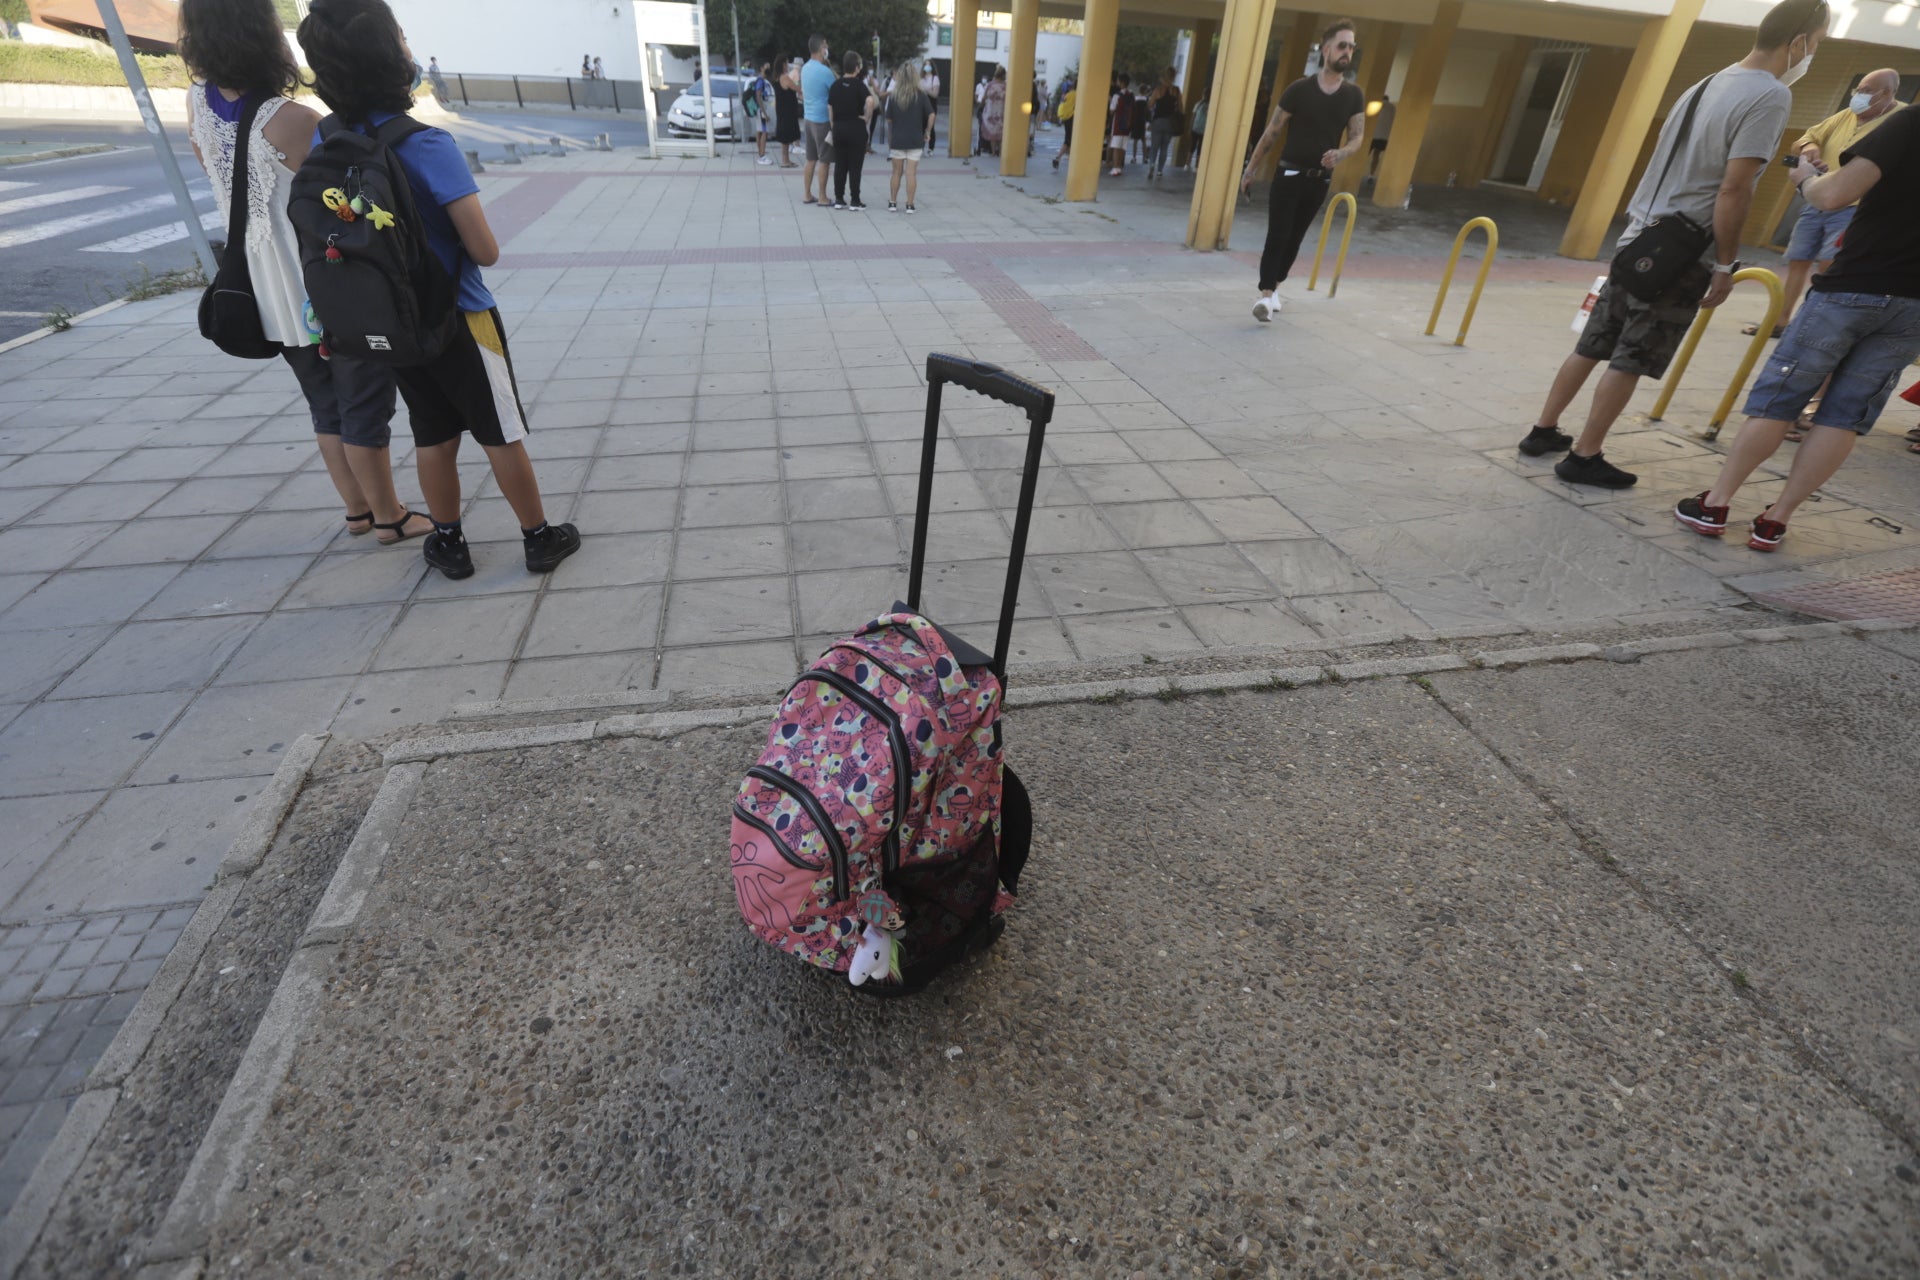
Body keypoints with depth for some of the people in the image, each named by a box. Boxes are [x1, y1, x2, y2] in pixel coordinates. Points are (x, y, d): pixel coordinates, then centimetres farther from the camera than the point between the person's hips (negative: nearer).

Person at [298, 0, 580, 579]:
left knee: (433, 436, 17)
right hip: (458, 318, -6)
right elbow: (486, 251, -19)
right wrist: (452, 233, 1)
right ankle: (539, 538, 17)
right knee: (502, 436, 6)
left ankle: (449, 544, 27)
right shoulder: (428, 145, -20)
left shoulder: (325, 141, -2)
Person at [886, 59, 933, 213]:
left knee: (896, 172, 10)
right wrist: (927, 132, 6)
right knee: (911, 173, 2)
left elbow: (889, 118, 1)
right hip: (915, 139, -1)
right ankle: (910, 205, 1)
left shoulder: (894, 95, -1)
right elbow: (931, 115, -5)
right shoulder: (921, 94, -5)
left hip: (897, 139, 1)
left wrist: (891, 134, 15)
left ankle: (892, 203, 13)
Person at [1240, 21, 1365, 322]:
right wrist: (1251, 168, -1)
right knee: (1277, 235, -13)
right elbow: (1272, 132, -1)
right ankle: (1266, 294, -15)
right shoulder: (1299, 89, -6)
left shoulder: (1354, 95, 3)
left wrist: (1340, 153, -24)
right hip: (1289, 174, -3)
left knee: (1294, 238, 9)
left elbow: (1356, 138, -1)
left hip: (1320, 180, 3)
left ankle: (1274, 288, 22)